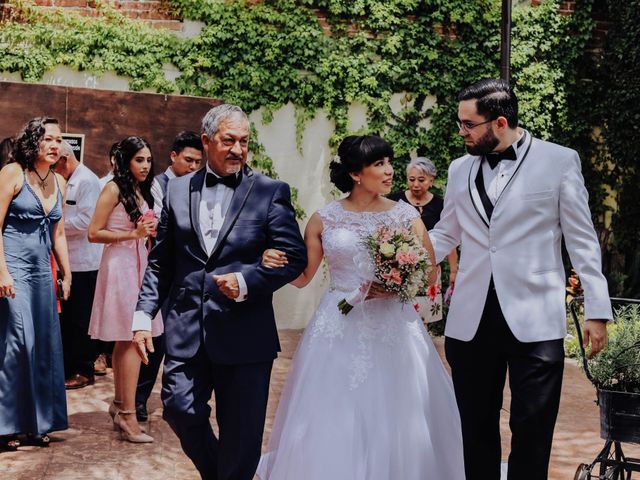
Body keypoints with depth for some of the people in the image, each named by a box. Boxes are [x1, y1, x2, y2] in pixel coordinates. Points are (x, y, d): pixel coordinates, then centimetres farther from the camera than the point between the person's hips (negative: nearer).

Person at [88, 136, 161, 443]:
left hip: (138, 266, 8)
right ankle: (128, 418, -10)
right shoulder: (114, 189, -9)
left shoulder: (142, 192, 15)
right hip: (120, 265, -8)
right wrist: (133, 234, -17)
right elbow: (93, 233, -13)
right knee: (130, 340, -11)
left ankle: (120, 404, 23)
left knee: (125, 341, 13)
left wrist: (149, 232, 8)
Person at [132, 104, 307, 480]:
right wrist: (144, 314, 7)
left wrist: (246, 282, -17)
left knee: (242, 432, 5)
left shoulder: (271, 192, -1)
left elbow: (295, 256, -4)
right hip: (186, 331, 3)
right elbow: (161, 260, 13)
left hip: (245, 335, -2)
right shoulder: (179, 190, 8)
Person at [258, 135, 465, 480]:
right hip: (338, 329, 0)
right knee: (331, 426, 2)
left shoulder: (406, 215, 3)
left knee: (398, 425, 2)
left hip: (393, 327, 0)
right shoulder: (323, 219, 3)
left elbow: (430, 273, 4)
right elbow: (302, 277, 9)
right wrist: (274, 263, -10)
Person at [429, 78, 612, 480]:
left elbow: (582, 240, 0)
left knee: (532, 431, 3)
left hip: (534, 320, -3)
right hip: (471, 320, 4)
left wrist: (597, 310, -4)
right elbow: (445, 235, 15)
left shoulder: (559, 161, -1)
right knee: (477, 430, 11)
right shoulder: (460, 170, 11)